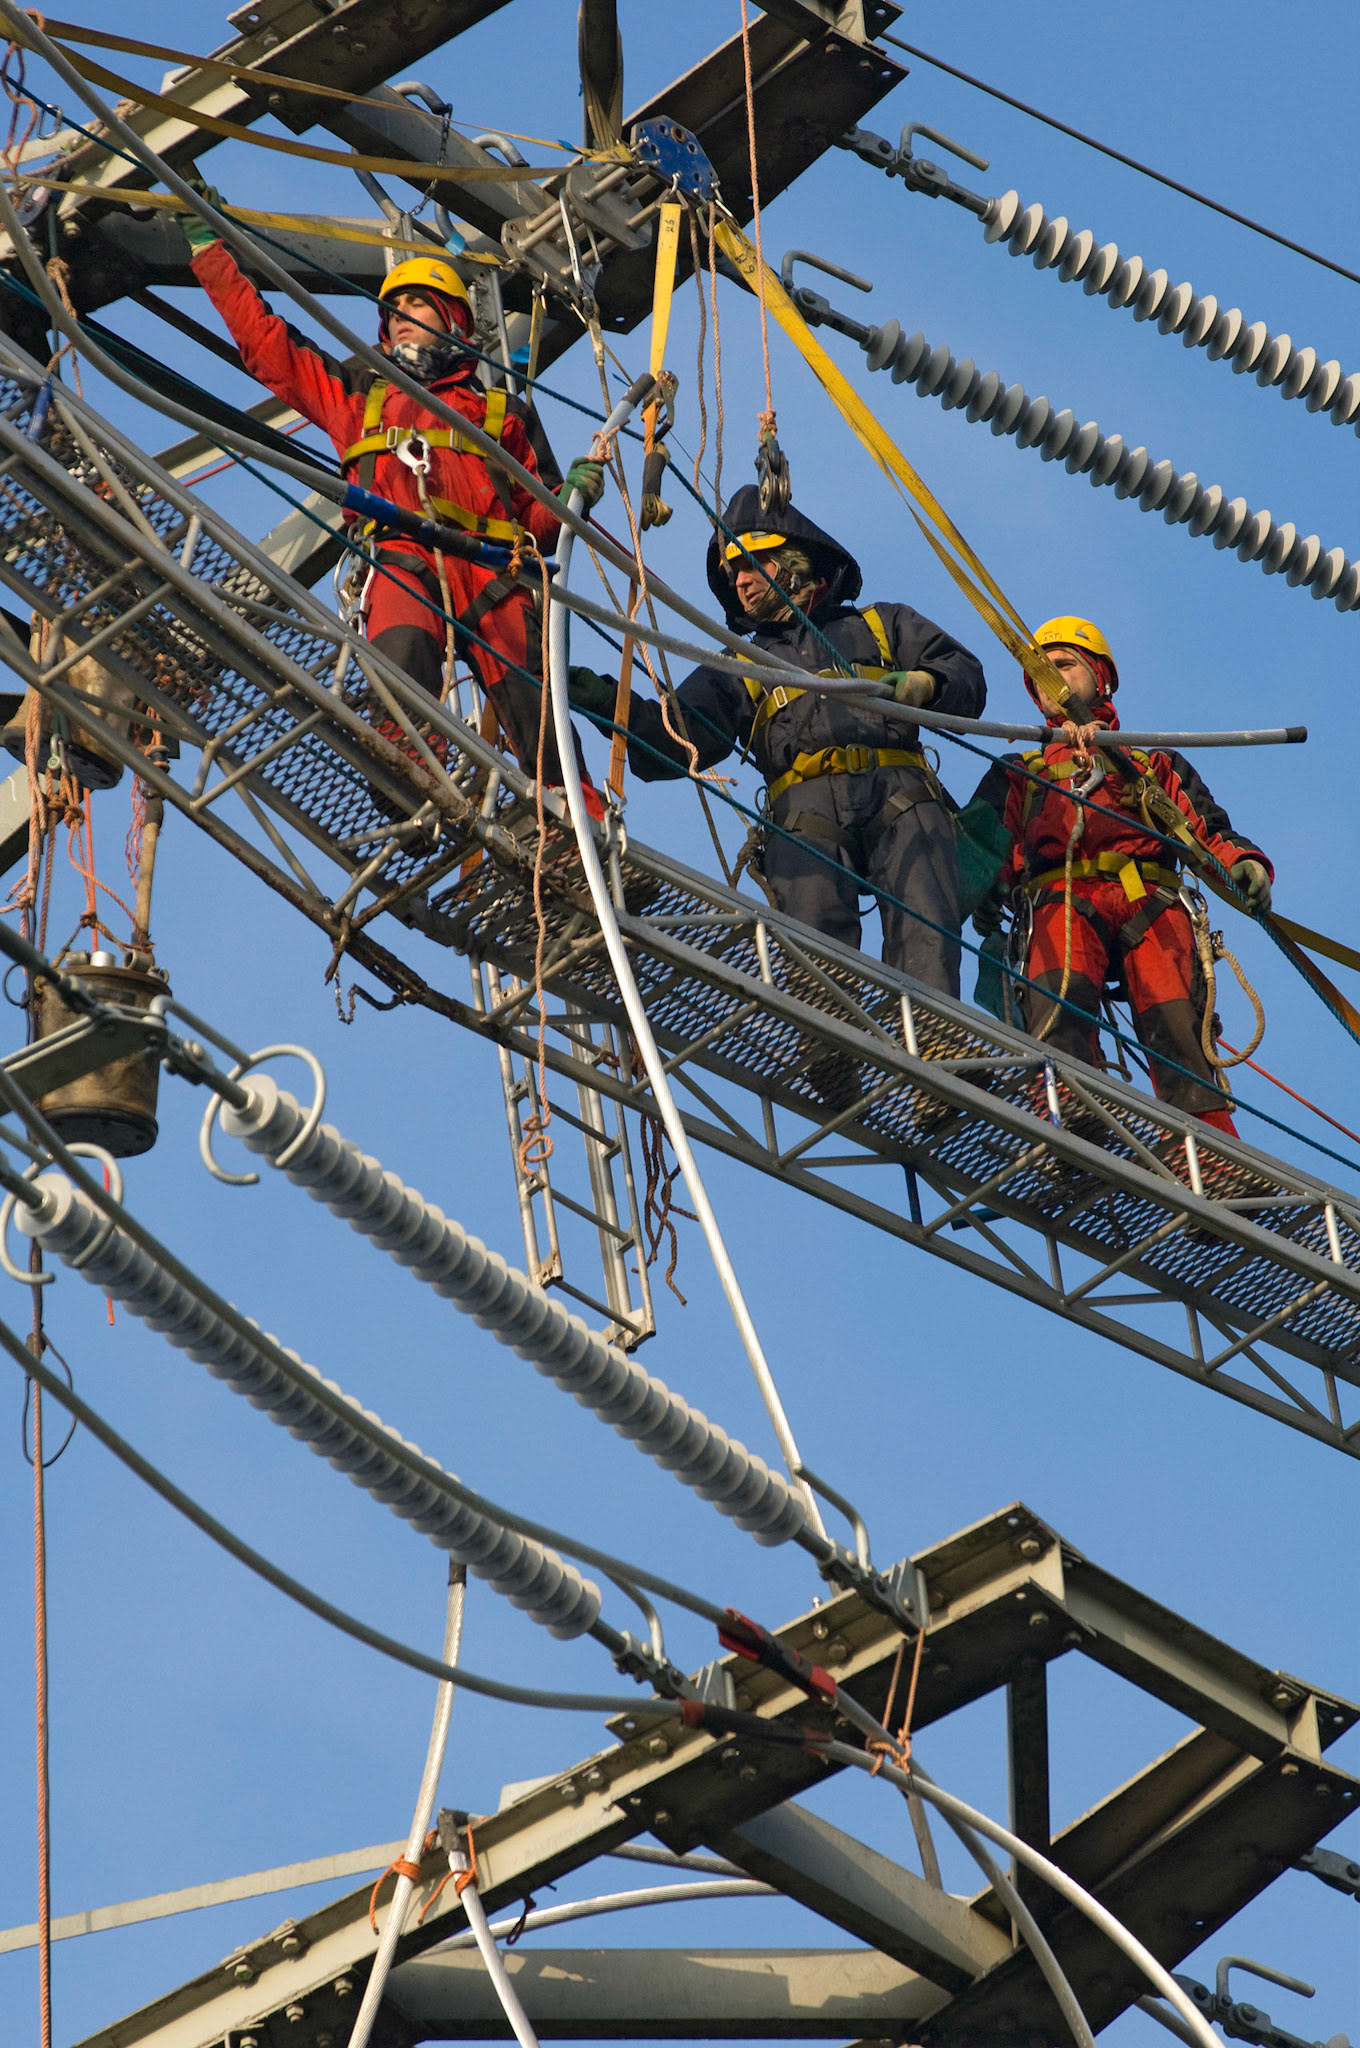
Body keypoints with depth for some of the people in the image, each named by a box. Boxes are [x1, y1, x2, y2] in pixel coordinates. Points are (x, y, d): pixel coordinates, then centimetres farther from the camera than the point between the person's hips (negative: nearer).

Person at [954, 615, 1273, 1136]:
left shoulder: (1154, 761, 36)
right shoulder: (1017, 772, 38)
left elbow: (1207, 827, 20)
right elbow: (984, 844, 21)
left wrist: (1242, 860, -4)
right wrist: (984, 899, -2)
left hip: (1150, 902, 1)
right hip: (1060, 899, 0)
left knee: (1179, 1034, -24)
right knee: (1057, 1006, -33)